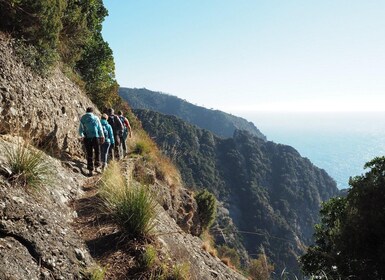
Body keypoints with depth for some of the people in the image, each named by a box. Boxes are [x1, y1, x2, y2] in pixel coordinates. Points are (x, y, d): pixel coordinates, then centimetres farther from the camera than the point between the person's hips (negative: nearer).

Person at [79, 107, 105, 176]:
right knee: (97, 152, 16)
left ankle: (90, 170, 6)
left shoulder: (82, 119, 5)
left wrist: (82, 136, 26)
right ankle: (96, 166, 8)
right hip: (95, 137, -1)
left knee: (89, 154, 7)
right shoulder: (96, 118, 1)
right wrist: (102, 136, 17)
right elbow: (100, 129, 4)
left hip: (87, 138, 1)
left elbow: (80, 130, 7)